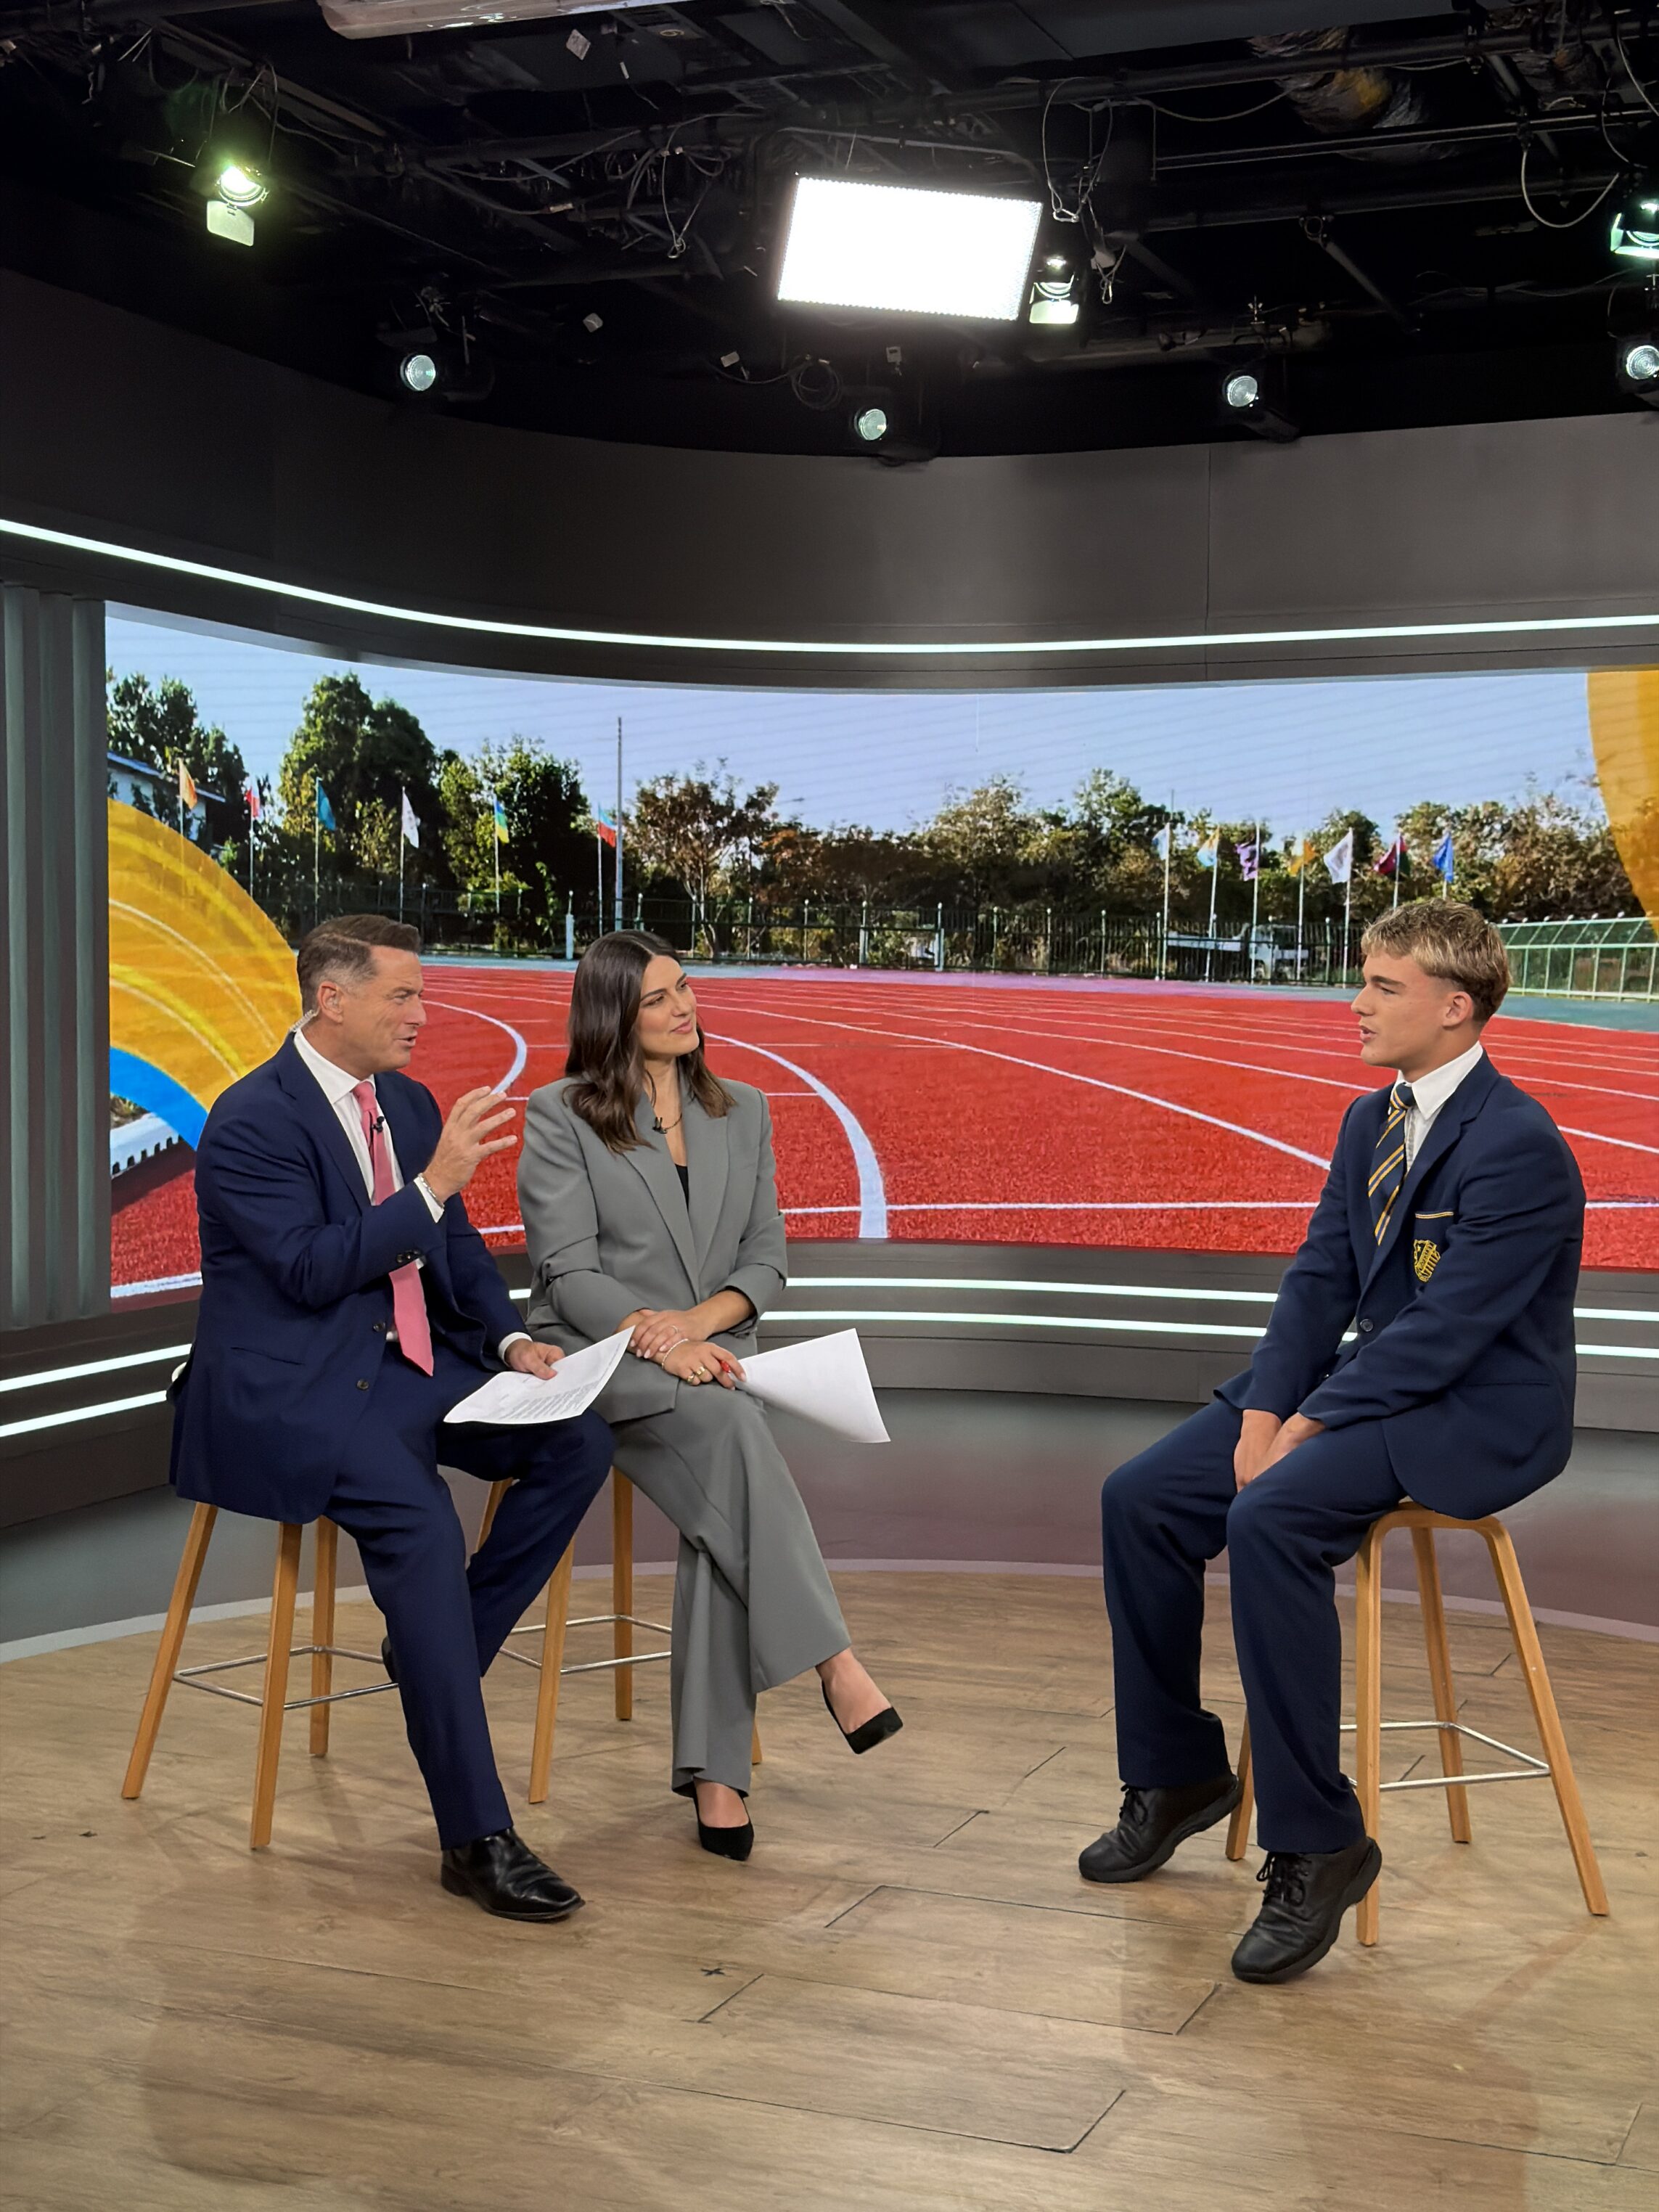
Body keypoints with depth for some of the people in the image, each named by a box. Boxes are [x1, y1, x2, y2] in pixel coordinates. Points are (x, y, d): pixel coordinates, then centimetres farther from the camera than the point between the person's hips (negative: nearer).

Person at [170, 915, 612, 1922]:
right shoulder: (250, 1121, -13)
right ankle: (476, 1838, -28)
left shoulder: (410, 1103, 12)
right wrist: (434, 1184, -24)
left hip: (406, 1363, 8)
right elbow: (313, 1271, -22)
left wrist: (513, 1339, -1)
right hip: (291, 1386, -8)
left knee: (579, 1442, -12)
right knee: (419, 1519, -32)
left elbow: (459, 1250, 17)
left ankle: (442, 1649, 3)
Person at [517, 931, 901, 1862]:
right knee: (729, 1423, -36)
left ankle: (715, 1768, -27)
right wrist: (653, 1337, -22)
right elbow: (569, 1271, -6)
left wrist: (697, 1322, -11)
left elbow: (766, 1258, 10)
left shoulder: (744, 1112, 14)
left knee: (719, 1515, -29)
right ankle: (830, 1657, -35)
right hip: (595, 1358, -3)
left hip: (710, 1349, 3)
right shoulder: (561, 1115, 1)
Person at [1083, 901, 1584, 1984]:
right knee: (1140, 1499, -4)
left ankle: (1316, 1844, -21)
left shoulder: (1520, 1145, -19)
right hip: (1376, 1381, 9)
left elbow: (1444, 1330, -23)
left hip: (1481, 1416, -9)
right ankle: (1178, 1775, 13)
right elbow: (1320, 1279, 8)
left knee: (1272, 1519, -33)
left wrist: (1308, 1426, -21)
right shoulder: (1370, 1121, 10)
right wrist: (1265, 1409, -7)